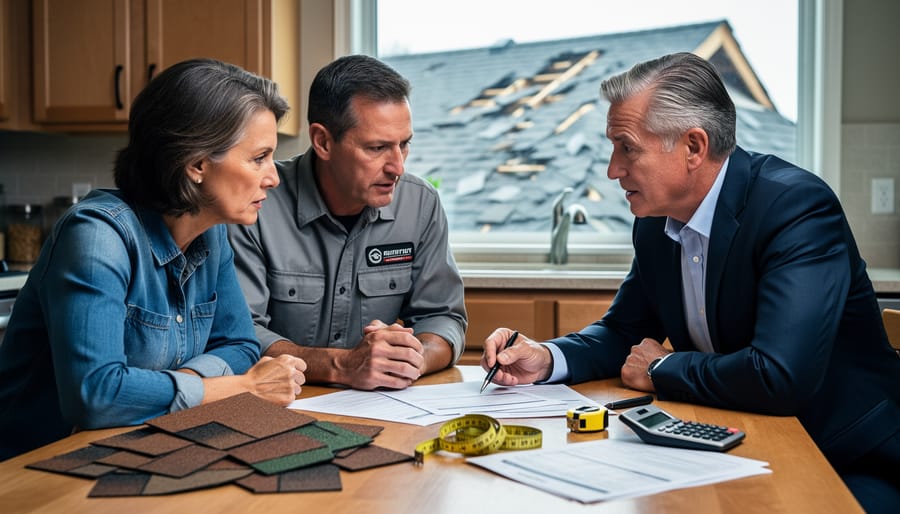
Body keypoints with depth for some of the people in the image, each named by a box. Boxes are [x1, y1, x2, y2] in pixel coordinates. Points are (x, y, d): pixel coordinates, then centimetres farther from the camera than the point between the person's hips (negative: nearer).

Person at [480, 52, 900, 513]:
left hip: (848, 461, -5)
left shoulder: (797, 206, -22)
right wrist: (546, 358, -7)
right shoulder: (656, 222, 0)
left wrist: (661, 371, -15)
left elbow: (780, 375, -33)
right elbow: (625, 333, 13)